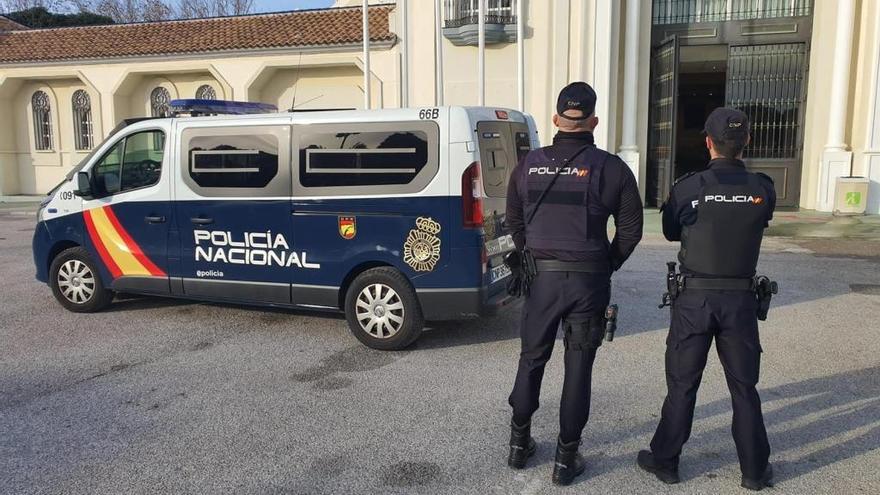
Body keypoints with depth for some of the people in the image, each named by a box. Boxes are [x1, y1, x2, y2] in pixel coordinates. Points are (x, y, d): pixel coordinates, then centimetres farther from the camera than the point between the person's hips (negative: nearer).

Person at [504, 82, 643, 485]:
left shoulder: (530, 164, 1)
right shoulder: (610, 168, -5)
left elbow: (514, 222, 9)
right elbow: (631, 229, -1)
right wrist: (606, 266, 11)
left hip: (542, 277, 2)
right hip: (589, 281, -2)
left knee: (531, 359, 17)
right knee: (578, 368, 8)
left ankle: (519, 443, 28)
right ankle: (566, 458, 16)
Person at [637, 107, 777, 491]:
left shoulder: (687, 188, -10)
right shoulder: (762, 189, -5)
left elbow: (670, 232, 4)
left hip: (694, 297, -1)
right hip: (740, 298, 2)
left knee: (682, 383, 9)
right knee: (744, 386, 14)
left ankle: (665, 461, 20)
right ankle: (755, 470, 23)